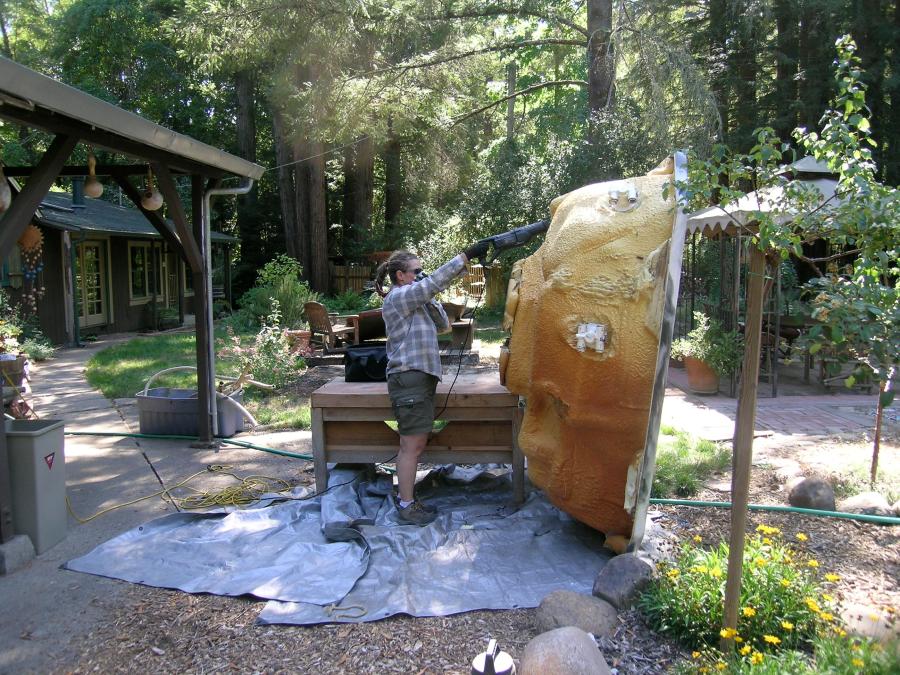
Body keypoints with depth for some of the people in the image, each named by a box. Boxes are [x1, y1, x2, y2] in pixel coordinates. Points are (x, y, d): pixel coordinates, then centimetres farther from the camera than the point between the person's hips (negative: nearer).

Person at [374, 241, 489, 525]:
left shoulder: (414, 300, 19)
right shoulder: (398, 297, -9)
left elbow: (443, 325, 17)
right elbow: (434, 281, -19)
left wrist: (429, 300, 4)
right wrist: (466, 256, -18)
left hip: (421, 377, 10)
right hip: (409, 378, -9)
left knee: (415, 443, 13)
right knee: (412, 445, -4)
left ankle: (405, 496, 23)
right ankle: (407, 506, 4)